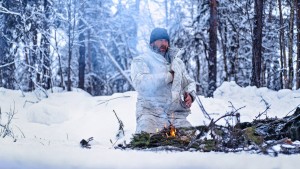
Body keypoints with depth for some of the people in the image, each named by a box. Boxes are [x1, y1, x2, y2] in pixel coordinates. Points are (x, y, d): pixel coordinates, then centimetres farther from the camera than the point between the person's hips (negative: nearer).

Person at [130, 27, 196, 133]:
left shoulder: (177, 62, 24)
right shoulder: (140, 61, 6)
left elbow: (189, 82, 29)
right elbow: (140, 83, -13)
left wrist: (190, 95, 4)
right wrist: (169, 76, -8)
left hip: (177, 116, 4)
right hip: (151, 113, -4)